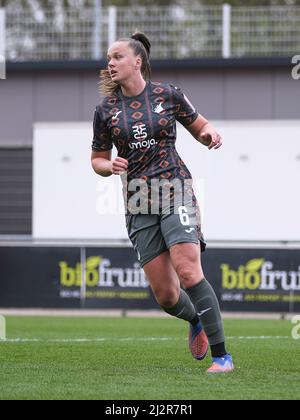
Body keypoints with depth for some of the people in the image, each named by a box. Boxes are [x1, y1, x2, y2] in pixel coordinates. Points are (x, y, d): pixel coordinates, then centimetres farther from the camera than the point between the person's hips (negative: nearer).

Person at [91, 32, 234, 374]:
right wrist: (110, 166, -8)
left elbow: (199, 127, 14)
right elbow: (97, 160, 15)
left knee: (187, 271, -21)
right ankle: (196, 320, 36)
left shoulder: (168, 95, 2)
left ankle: (222, 356, -17)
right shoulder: (106, 110, 6)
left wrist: (210, 133, -9)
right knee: (165, 295, 0)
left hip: (175, 190, -3)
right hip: (139, 204, 3)